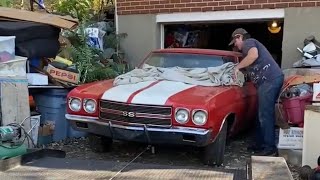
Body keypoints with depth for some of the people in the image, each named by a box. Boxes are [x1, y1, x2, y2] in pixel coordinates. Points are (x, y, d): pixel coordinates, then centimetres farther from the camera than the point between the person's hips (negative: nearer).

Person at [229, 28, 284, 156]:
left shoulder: (248, 42, 2)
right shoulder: (252, 45, 31)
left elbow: (254, 55, -20)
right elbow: (251, 69, 29)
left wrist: (237, 67, -11)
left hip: (269, 79, -10)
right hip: (274, 78, 10)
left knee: (265, 114, -8)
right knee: (263, 113, 15)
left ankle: (270, 148, -5)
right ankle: (260, 143, 22)